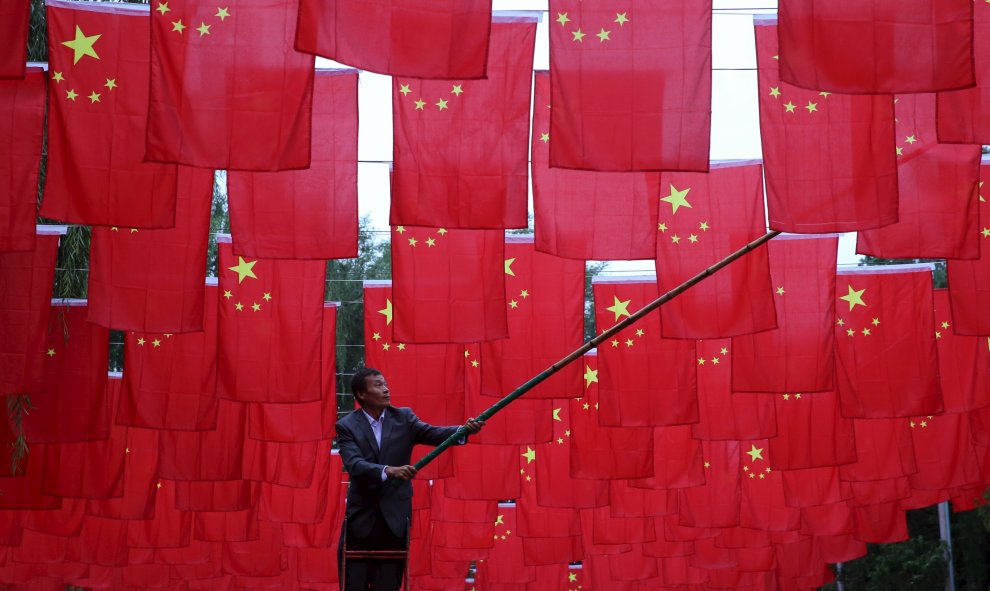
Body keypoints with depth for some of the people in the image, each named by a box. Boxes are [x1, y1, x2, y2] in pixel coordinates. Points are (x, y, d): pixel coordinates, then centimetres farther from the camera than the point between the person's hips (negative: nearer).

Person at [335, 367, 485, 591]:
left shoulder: (403, 418, 3)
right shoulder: (347, 426, -5)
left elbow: (433, 434, -10)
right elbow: (354, 464, -19)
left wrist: (464, 430, -29)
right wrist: (389, 470, -35)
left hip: (395, 516, 2)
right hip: (362, 516, -2)